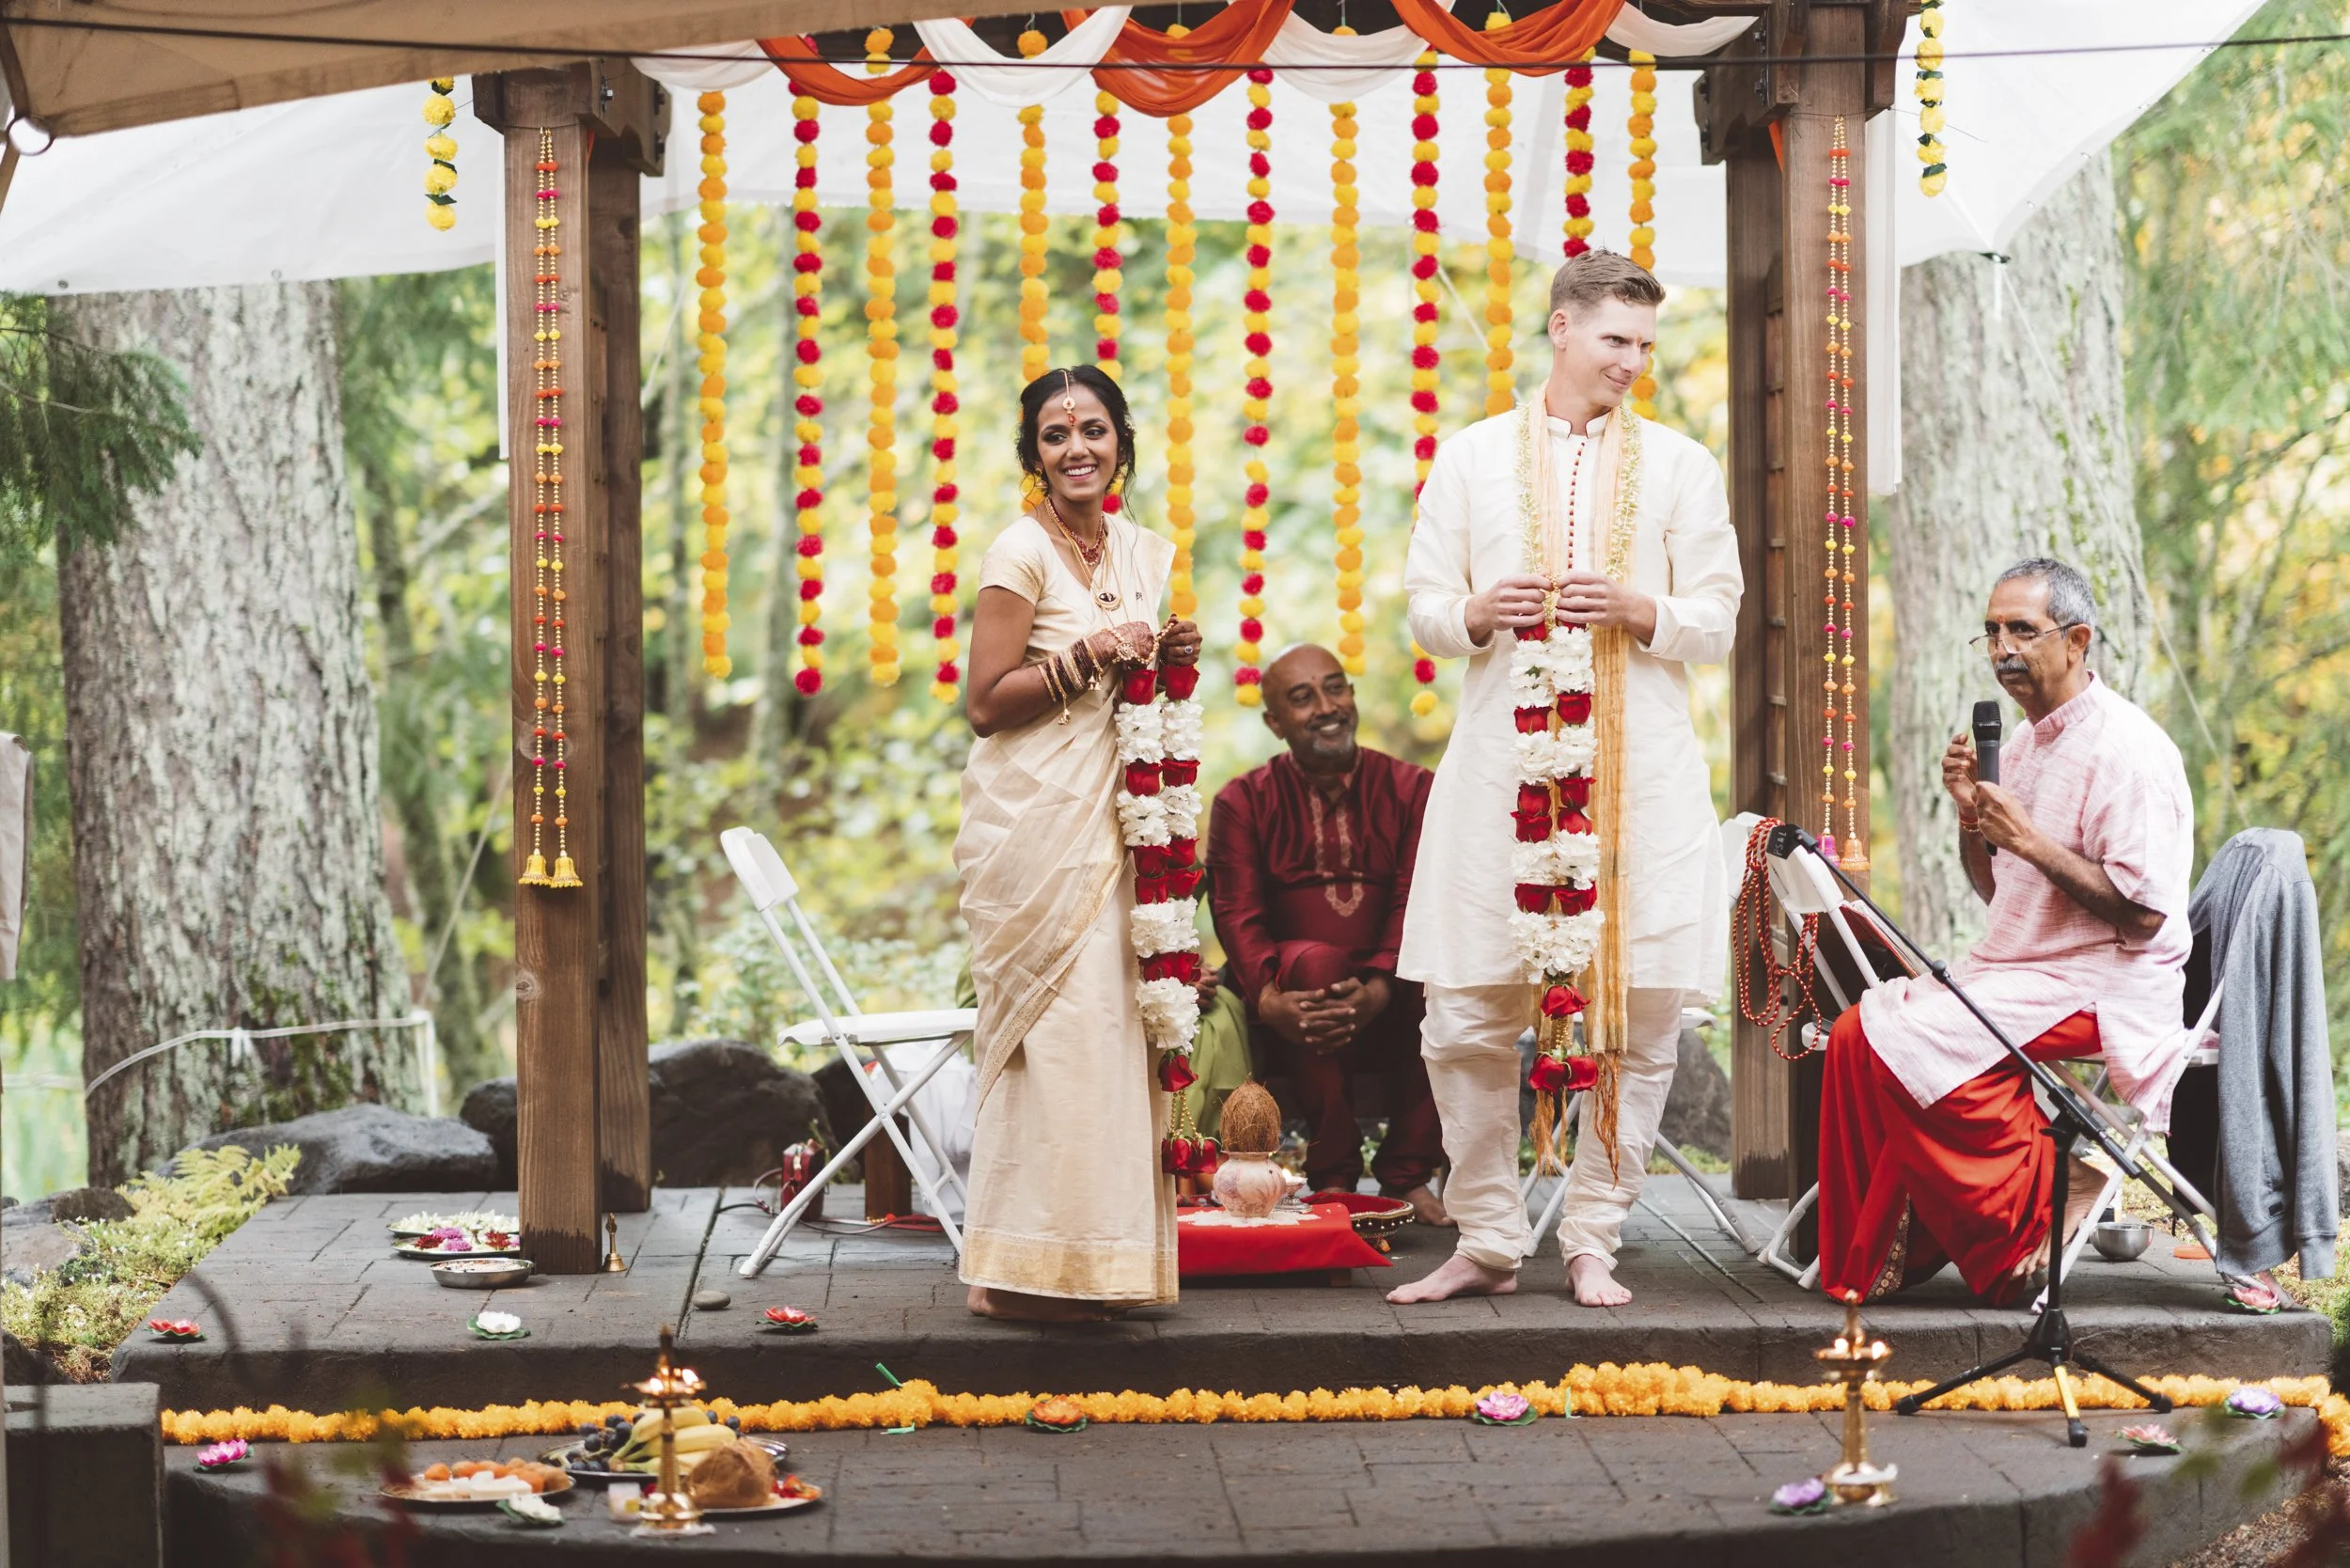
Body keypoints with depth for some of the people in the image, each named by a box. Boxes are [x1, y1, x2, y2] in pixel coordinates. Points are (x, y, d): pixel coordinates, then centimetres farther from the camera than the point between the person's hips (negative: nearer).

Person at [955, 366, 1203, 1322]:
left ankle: (1089, 1260, 11)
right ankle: (1022, 1271, -5)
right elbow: (987, 703, -11)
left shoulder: (1144, 555, 14)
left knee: (1110, 1022, 5)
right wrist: (1086, 656, -18)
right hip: (1035, 821, -7)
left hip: (1108, 819, 7)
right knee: (1055, 1028, -10)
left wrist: (1171, 663, 3)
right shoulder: (1022, 553, -8)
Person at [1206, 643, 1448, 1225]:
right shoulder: (1244, 801, 7)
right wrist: (1268, 999, -25)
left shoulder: (1408, 788, 8)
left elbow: (1417, 900, -5)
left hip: (1388, 1005, 1)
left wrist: (1378, 988, -24)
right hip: (1299, 1010, -1)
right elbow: (1236, 914, -4)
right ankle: (1333, 1176, -25)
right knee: (1315, 960, -35)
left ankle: (1406, 1173, -14)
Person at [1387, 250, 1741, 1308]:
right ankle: (1488, 1242, 10)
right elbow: (1423, 608, 11)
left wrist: (1637, 611, -12)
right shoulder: (1472, 457, 11)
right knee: (1466, 1014, -2)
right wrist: (1478, 614, -11)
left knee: (1640, 1015, -2)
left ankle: (1592, 1240, 10)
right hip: (1501, 762, 0)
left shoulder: (1680, 466, 10)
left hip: (1639, 767, 0)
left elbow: (1717, 626, 8)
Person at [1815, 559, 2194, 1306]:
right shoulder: (2023, 744, 15)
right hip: (2017, 968, 9)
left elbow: (2144, 909, -22)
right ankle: (1875, 1256, -6)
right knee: (1860, 1031, -8)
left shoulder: (2126, 747, -14)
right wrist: (1972, 816, 2)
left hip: (2101, 986, -9)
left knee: (1914, 1046, -25)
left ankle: (2031, 1230, -10)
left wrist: (2027, 839, -20)